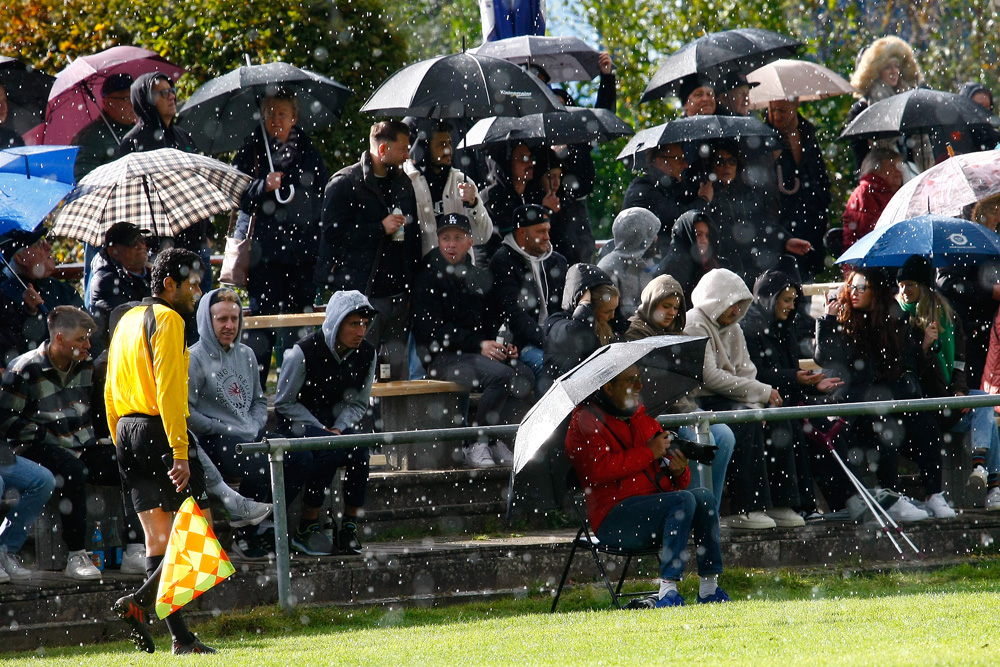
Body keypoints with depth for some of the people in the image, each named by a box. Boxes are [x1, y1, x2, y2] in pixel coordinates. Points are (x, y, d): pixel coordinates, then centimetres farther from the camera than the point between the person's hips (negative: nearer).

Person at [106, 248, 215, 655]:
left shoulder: (127, 321, 18)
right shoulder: (168, 320, -9)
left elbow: (110, 391, 21)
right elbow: (169, 390, -18)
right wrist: (180, 453, -22)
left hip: (128, 431, 9)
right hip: (160, 431, -9)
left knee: (159, 537, 6)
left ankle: (180, 637, 3)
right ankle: (140, 602, -18)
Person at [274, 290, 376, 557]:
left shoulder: (365, 354, 0)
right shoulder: (303, 352, -16)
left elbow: (358, 403, 10)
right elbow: (285, 403, -8)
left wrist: (338, 429, -10)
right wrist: (320, 430, -17)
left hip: (336, 422, 5)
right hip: (296, 423, -4)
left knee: (359, 450, -29)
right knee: (331, 450, -34)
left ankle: (350, 527, -19)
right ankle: (307, 527, -22)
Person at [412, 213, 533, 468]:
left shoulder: (481, 278, 20)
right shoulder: (429, 279, 2)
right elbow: (432, 330, -9)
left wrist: (503, 347, 0)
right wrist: (479, 344, -17)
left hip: (480, 353, 6)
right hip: (443, 358, -6)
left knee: (524, 375, -23)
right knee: (500, 375, -31)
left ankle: (495, 440, -12)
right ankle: (474, 444, -19)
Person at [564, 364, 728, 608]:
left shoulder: (642, 419, 22)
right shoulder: (586, 421, 1)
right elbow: (599, 468, -18)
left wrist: (679, 473, -2)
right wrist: (649, 453, -14)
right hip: (613, 519, -7)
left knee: (703, 496, -19)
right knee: (683, 501, -28)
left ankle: (709, 586, -23)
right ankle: (667, 590, -33)